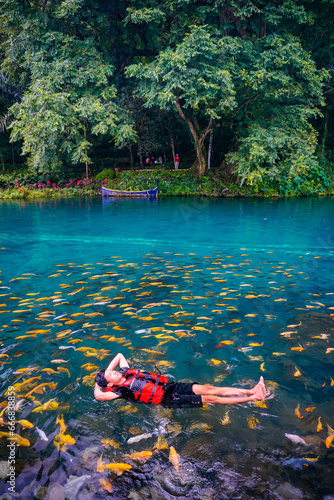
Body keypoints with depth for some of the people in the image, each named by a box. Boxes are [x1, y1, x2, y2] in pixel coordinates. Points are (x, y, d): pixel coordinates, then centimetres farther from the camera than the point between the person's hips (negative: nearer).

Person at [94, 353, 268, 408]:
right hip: (168, 400, -7)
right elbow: (99, 396, -21)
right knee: (209, 398, -14)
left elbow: (119, 355, 26)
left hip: (170, 386, 7)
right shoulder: (119, 391, -8)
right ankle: (252, 398, -14)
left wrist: (107, 370, 16)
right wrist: (98, 385, -2)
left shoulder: (126, 373, 13)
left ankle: (252, 391, -7)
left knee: (210, 389, -6)